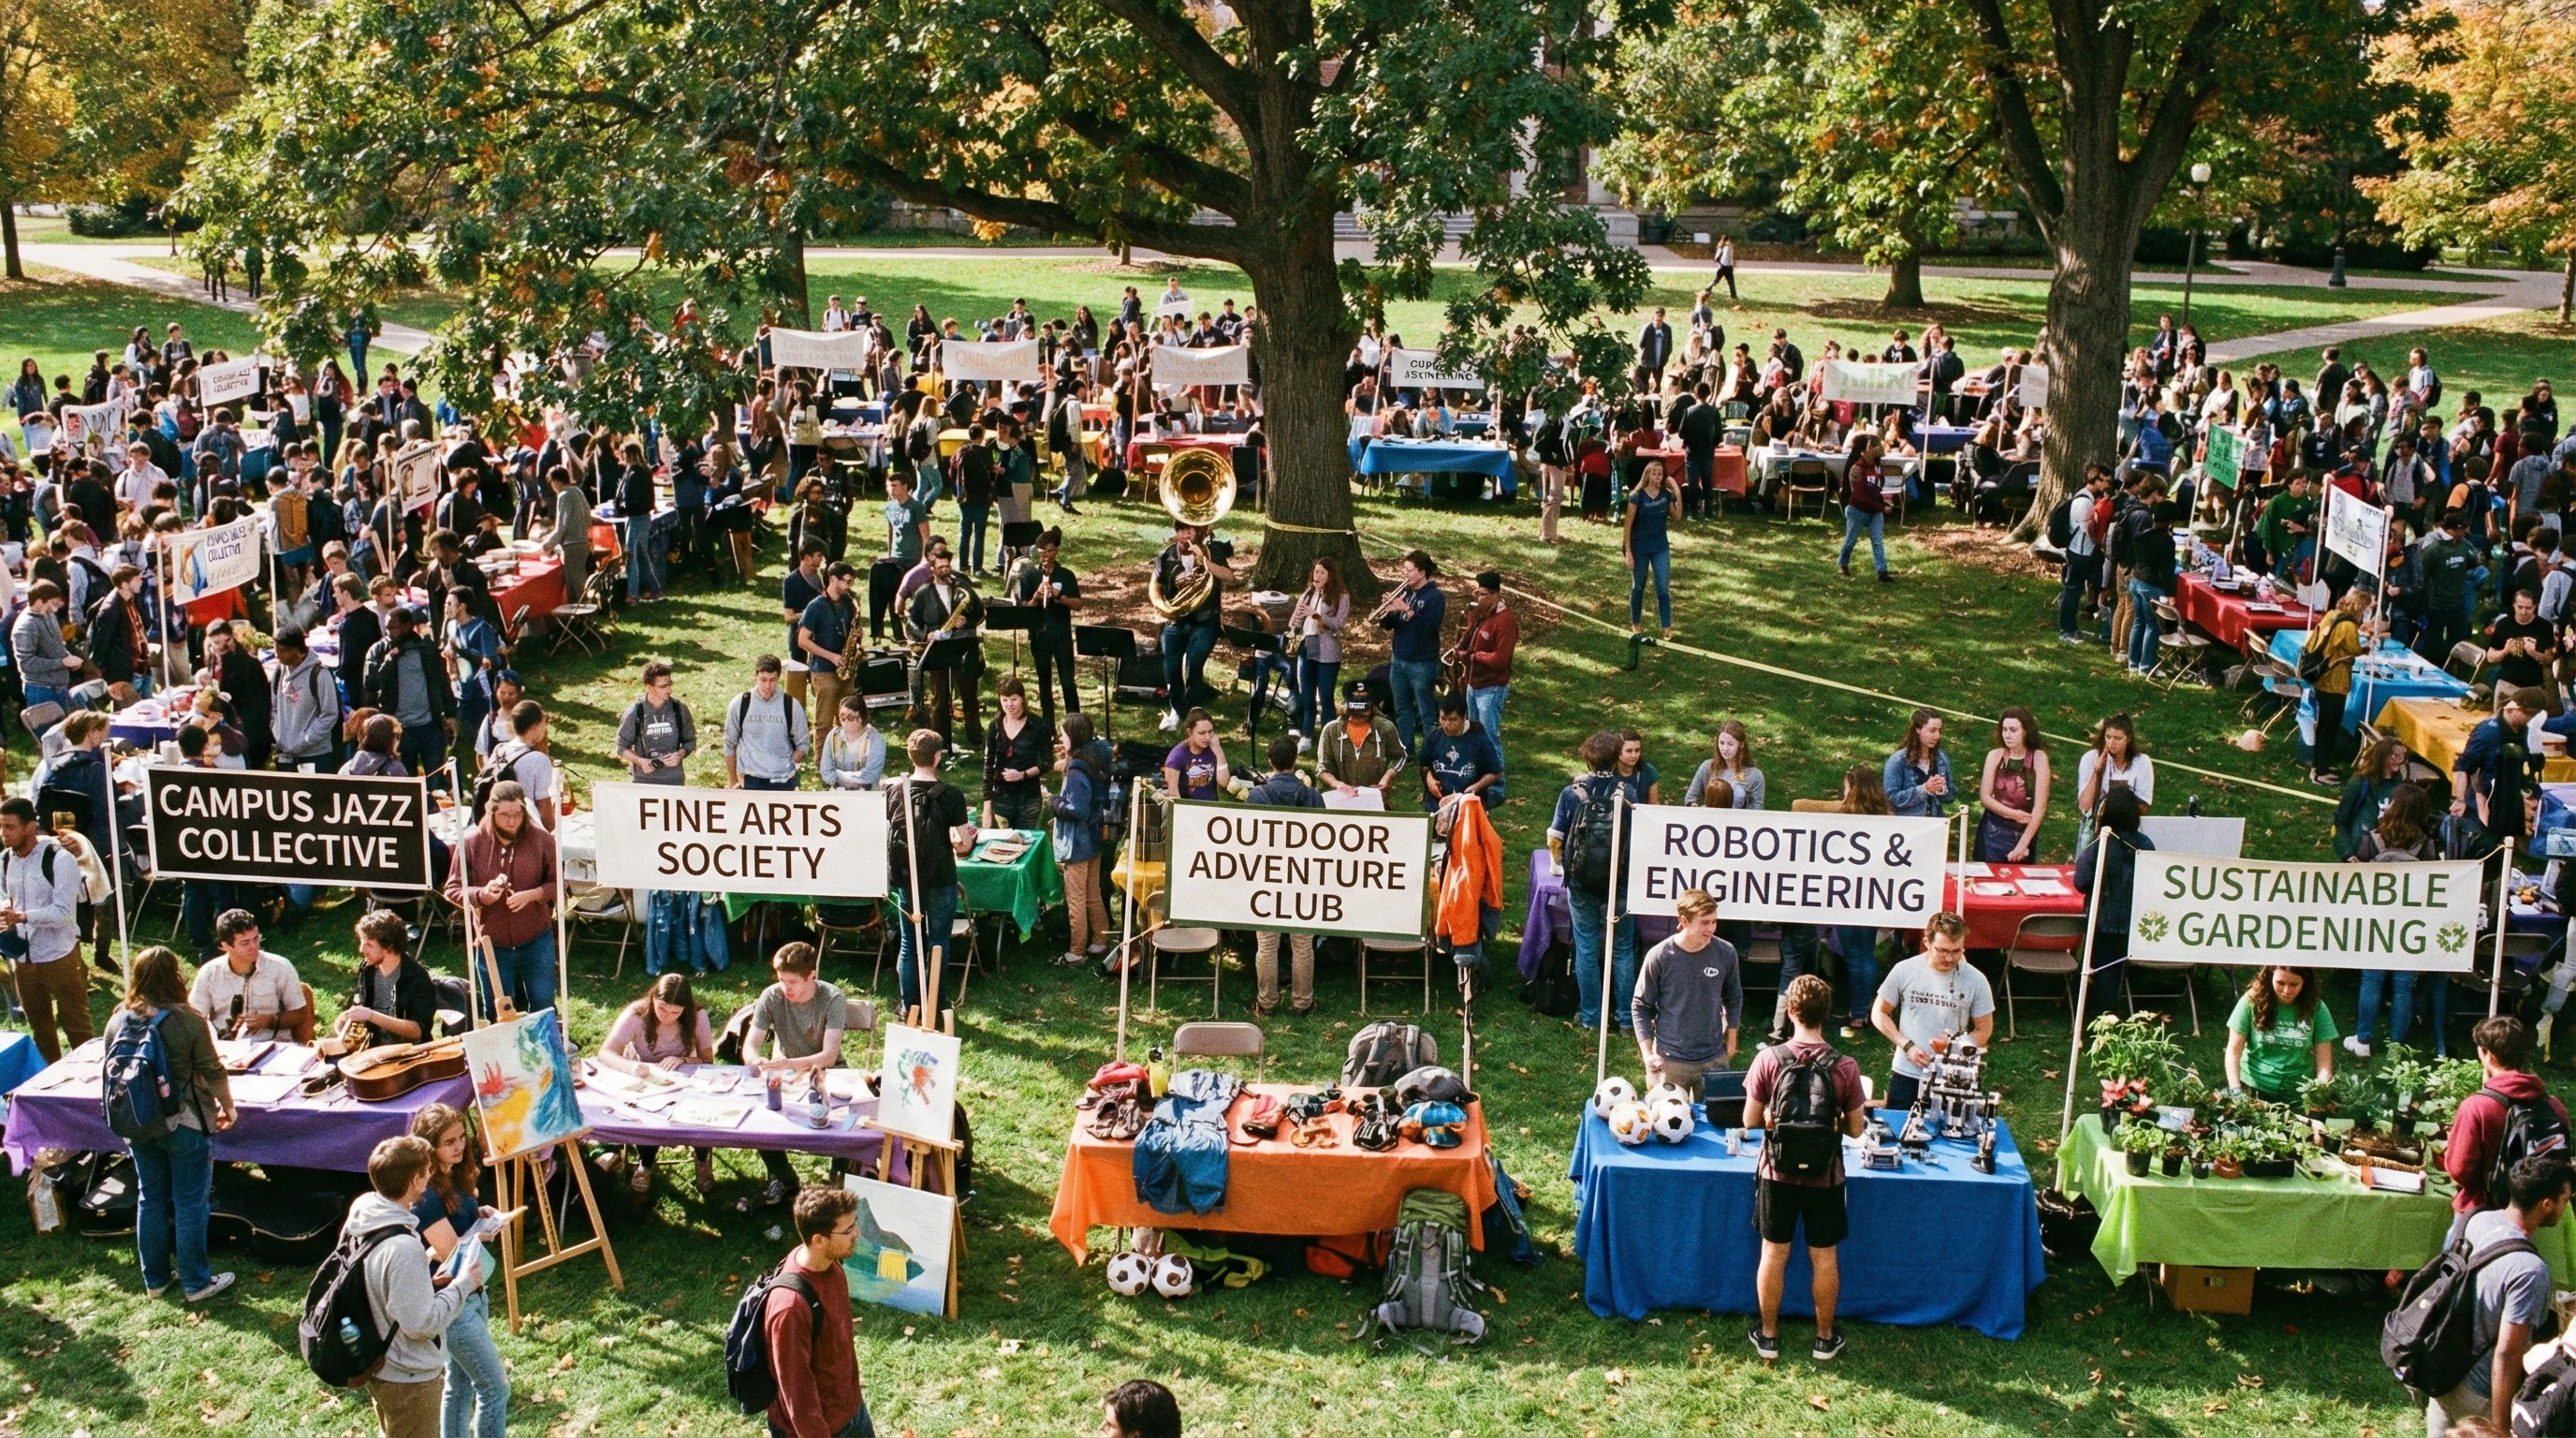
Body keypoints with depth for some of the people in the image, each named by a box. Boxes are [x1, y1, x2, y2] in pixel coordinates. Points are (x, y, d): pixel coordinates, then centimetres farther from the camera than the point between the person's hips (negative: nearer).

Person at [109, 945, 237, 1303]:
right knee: (190, 1203, 6)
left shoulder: (118, 1021, -4)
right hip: (184, 1125, -4)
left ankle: (155, 1279, 27)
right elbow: (212, 1071, -11)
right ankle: (196, 1282, 14)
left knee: (150, 1200, 17)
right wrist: (227, 1106, 6)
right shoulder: (188, 1019, -17)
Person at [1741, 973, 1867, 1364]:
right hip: (1824, 1177, 0)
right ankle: (1825, 1339, 27)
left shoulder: (1769, 1059, -16)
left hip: (1777, 1172, 0)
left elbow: (1750, 1120, -8)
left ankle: (1768, 1335, 26)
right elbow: (1855, 1129, -6)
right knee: (1824, 1258, 15)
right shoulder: (1845, 1067, -15)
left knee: (1774, 1254, 14)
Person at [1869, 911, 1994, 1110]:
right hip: (1906, 1076, 1)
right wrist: (1907, 1046, -9)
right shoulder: (1904, 971, -6)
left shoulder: (1975, 981, -7)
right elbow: (1879, 1013, 4)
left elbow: (1984, 1031, 2)